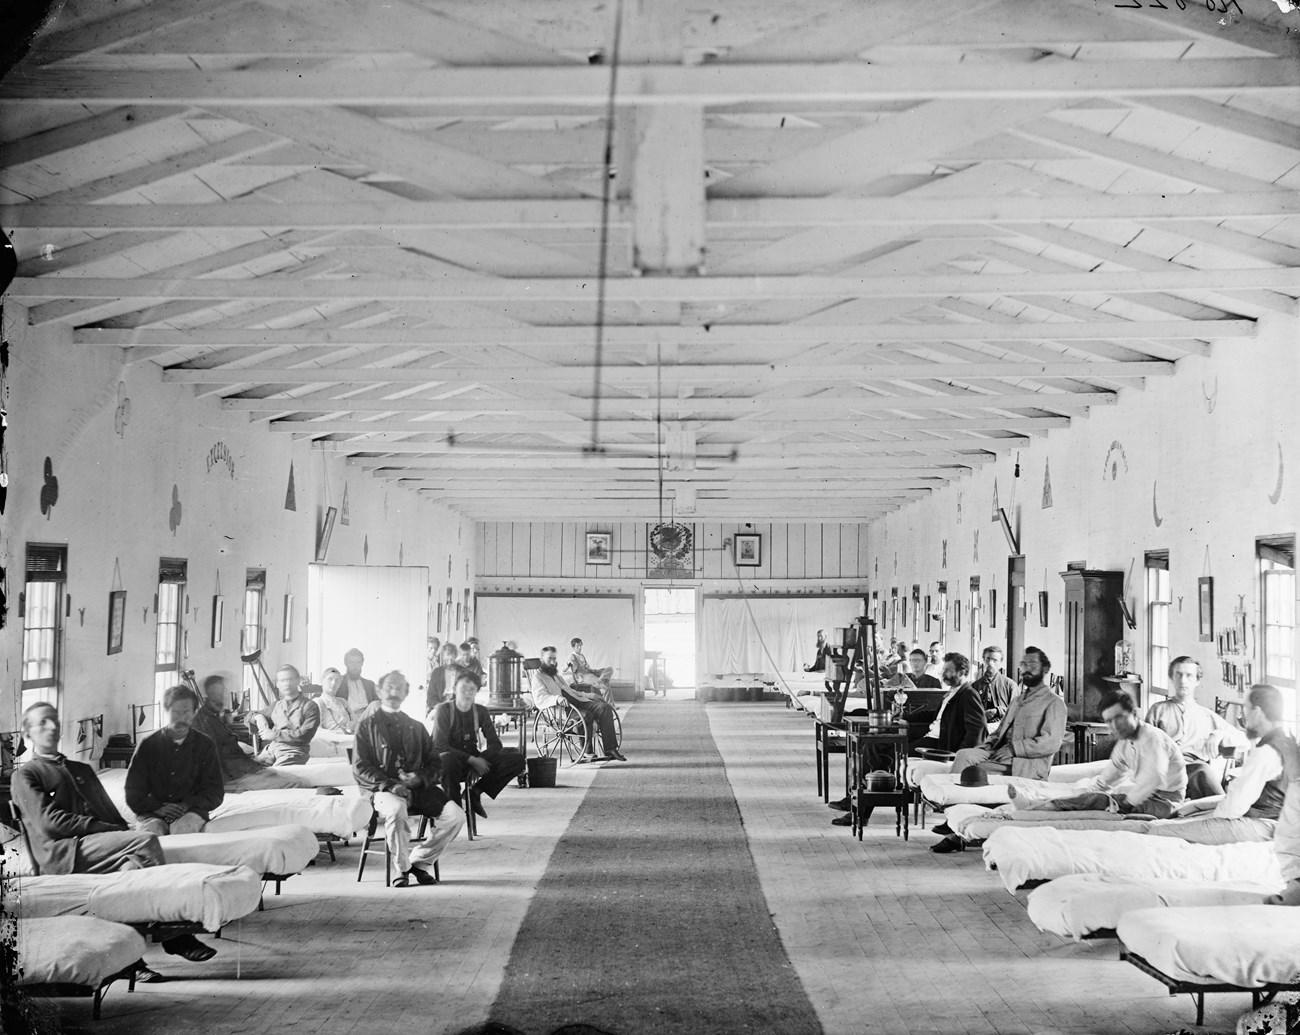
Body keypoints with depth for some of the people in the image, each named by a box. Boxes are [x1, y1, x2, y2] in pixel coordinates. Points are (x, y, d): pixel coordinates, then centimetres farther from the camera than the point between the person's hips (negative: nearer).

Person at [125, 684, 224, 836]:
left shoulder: (205, 746, 7)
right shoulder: (148, 745, 6)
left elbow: (214, 792, 7)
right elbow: (134, 795, 5)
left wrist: (187, 805, -11)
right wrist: (158, 808, -13)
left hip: (192, 811, 0)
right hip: (152, 813, 0)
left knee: (183, 828, -34)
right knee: (151, 831, -33)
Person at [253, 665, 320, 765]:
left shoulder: (310, 706, 2)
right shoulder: (276, 705, 20)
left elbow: (304, 736, -9)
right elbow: (251, 715, 32)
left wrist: (275, 735, -9)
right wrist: (258, 717, 7)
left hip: (294, 750, -5)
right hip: (271, 748, 5)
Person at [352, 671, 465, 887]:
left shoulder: (416, 727, 22)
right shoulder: (368, 724, 10)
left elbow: (433, 764, 19)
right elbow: (360, 767, 1)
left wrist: (419, 778, -5)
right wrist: (390, 785, -14)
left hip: (418, 788, 4)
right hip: (383, 789, -4)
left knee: (455, 815, -20)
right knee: (396, 809, -40)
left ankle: (419, 861, -2)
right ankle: (401, 869, -18)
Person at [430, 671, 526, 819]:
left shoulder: (481, 711, 5)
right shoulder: (444, 710, -9)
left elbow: (495, 743, 3)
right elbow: (440, 745, -18)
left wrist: (480, 758, -19)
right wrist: (472, 760, -24)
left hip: (474, 759, 5)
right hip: (451, 757, -5)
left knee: (517, 759, -12)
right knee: (449, 760, -43)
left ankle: (476, 792, -5)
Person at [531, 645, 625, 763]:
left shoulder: (556, 676, 32)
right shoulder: (537, 677, 3)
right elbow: (540, 699, -14)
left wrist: (589, 695, 24)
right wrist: (557, 699, -32)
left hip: (574, 702, 8)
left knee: (604, 707, -14)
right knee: (586, 715, -35)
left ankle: (610, 749, -19)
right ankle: (586, 753, -25)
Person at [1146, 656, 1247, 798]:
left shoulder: (1207, 715, 28)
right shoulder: (1158, 709, 26)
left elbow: (1242, 740, 22)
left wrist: (1220, 734, 0)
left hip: (1195, 766, 2)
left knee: (1202, 770, -37)